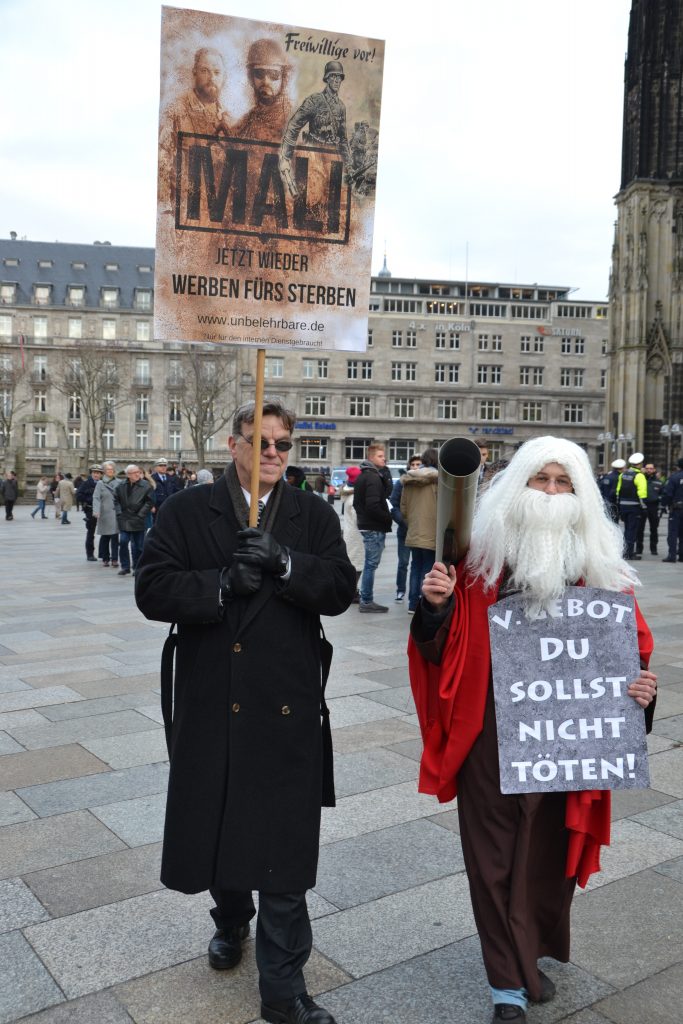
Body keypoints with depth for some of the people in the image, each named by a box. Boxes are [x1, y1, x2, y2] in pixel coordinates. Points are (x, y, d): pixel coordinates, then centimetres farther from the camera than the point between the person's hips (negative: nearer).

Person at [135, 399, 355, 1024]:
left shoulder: (314, 516, 4)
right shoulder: (188, 511, 2)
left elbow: (339, 591, -6)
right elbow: (153, 590, -6)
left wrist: (284, 563, -22)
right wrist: (220, 584, -20)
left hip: (288, 707, 0)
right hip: (211, 703, 1)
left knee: (285, 841, 3)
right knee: (214, 823, 17)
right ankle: (231, 921, 48)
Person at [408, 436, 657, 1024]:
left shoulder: (601, 566, 0)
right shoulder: (484, 558, -5)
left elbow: (631, 643, 6)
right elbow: (446, 648, -5)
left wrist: (641, 684, -13)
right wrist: (436, 606, -25)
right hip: (491, 737, -2)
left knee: (549, 849, 17)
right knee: (496, 854, 8)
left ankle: (528, 956, 43)